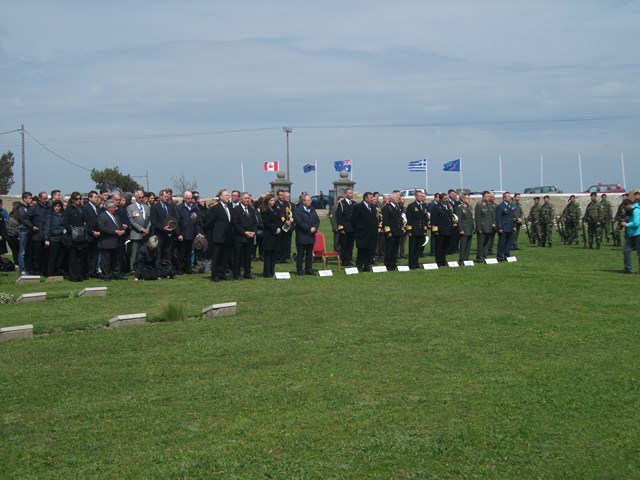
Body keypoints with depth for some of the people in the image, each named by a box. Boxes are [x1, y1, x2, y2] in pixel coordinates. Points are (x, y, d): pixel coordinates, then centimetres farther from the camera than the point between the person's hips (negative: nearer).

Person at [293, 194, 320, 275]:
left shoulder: (312, 210, 15)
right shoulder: (297, 211, -8)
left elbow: (317, 220, 12)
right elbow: (299, 222, -16)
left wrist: (315, 227, -8)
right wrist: (309, 229, -15)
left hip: (311, 236, 6)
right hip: (302, 236, -6)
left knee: (310, 254, 9)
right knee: (301, 254, -1)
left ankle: (309, 269, 14)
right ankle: (299, 270, 4)